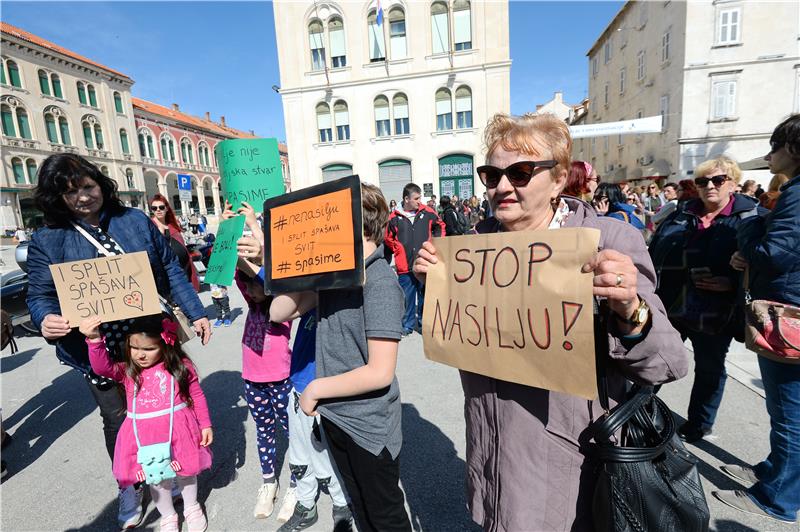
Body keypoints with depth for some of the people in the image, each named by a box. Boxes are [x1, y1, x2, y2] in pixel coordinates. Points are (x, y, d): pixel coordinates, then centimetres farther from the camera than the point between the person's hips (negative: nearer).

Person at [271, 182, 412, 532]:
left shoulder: (379, 283, -24)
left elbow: (380, 373, -26)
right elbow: (278, 312, 2)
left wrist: (316, 388, -15)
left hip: (368, 424, -7)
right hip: (334, 415, 7)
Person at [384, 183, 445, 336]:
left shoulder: (427, 212, 1)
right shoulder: (395, 217, -4)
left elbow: (440, 226, 18)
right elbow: (388, 239, 8)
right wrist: (398, 250, 2)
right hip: (405, 266, -1)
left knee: (425, 295, 11)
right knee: (407, 297, 6)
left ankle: (424, 323, 27)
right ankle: (407, 325, 22)